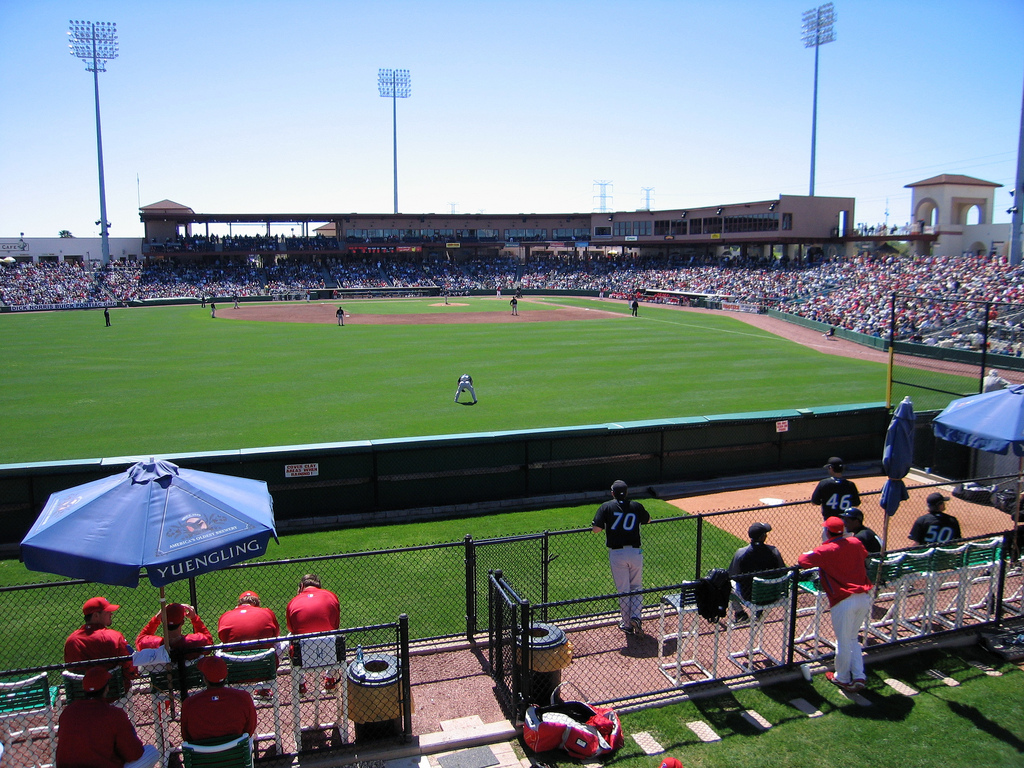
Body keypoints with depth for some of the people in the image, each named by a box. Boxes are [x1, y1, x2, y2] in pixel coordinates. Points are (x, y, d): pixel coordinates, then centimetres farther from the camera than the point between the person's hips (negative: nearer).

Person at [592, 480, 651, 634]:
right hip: (635, 552, 1)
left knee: (623, 590, 10)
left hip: (616, 554, -1)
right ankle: (635, 616, 1)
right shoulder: (637, 506, 3)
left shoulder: (606, 507, -4)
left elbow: (596, 529, -10)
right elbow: (648, 520, 22)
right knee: (636, 587, 19)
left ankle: (627, 624, 18)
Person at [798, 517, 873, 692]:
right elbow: (864, 555, 28)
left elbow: (802, 561, -7)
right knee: (852, 639, 22)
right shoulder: (855, 543, 6)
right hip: (864, 597, 6)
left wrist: (811, 553, 13)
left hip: (844, 601, -6)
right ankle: (859, 677, 19)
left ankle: (842, 678, 26)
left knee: (843, 642, 10)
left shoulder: (826, 551, -10)